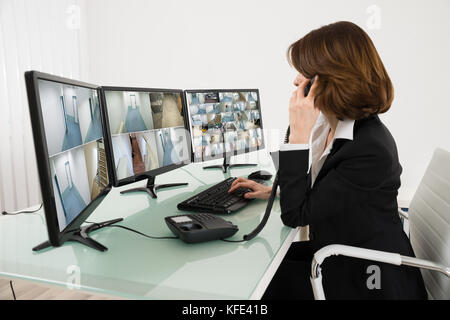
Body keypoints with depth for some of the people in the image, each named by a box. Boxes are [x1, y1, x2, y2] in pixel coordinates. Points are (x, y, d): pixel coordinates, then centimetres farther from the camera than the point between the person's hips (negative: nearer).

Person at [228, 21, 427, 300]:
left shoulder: (371, 151, -31)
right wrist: (274, 191, 7)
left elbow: (295, 215, -26)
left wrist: (299, 133, -30)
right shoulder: (334, 124, -4)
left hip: (362, 279, -7)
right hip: (334, 251, 8)